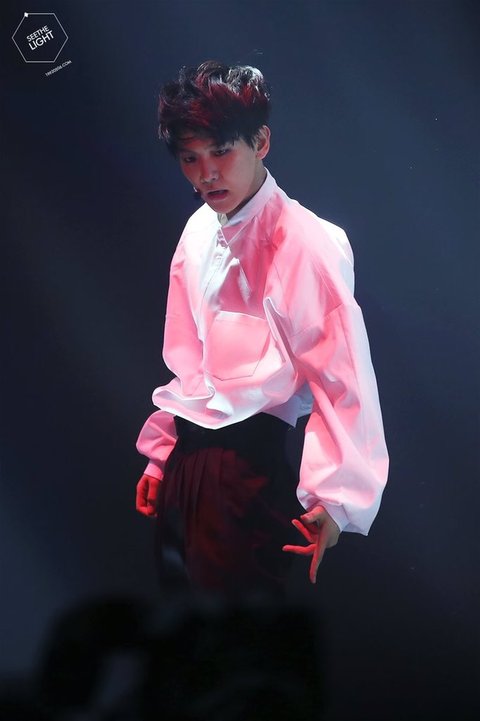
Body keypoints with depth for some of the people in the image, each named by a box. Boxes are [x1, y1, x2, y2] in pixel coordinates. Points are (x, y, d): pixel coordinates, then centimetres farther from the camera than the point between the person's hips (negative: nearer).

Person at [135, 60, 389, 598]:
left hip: (250, 461, -7)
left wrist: (335, 497, -25)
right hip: (186, 457, 8)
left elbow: (343, 376, -17)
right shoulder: (199, 233, 10)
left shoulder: (307, 243, -13)